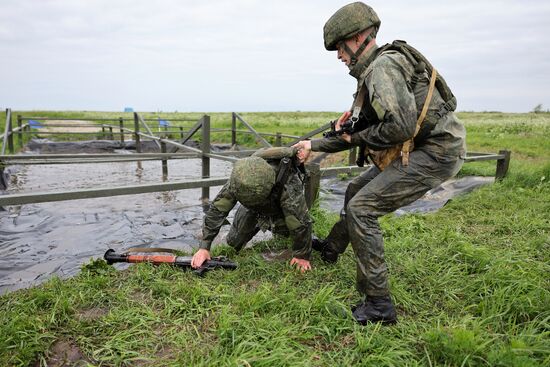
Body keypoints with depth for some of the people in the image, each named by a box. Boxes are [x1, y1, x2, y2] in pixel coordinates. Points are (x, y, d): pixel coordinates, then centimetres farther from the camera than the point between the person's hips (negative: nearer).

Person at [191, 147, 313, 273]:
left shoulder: (289, 186, -47)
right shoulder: (237, 179, -37)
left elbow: (301, 222, -36)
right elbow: (217, 209, -30)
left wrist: (302, 256, -24)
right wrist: (204, 247, -32)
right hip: (254, 210, 2)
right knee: (234, 242, 4)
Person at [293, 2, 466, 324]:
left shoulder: (383, 66, -17)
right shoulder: (372, 71, 14)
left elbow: (401, 126, -28)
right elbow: (363, 132, 19)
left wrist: (357, 136, -12)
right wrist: (315, 145, 14)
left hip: (436, 152, -10)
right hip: (414, 150, 10)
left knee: (361, 208, -16)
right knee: (356, 192, 20)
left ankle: (378, 305, -7)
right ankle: (331, 249, 41)